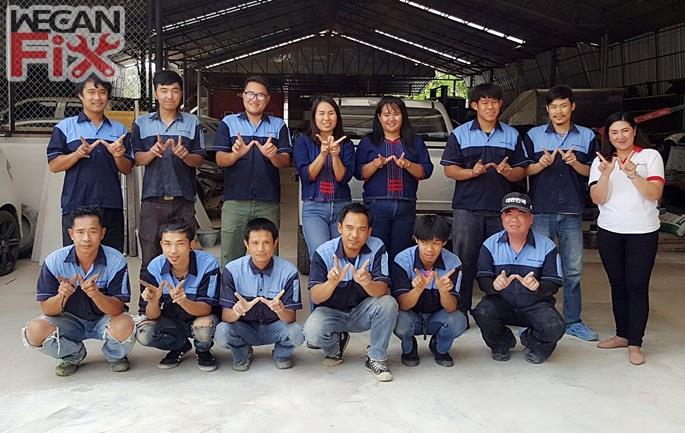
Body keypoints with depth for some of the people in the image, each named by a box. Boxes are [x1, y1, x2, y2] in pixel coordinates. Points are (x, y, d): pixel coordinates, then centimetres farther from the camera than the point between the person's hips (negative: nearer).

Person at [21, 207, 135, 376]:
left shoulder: (116, 261, -20)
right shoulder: (54, 261, -16)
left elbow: (117, 309, -22)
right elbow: (47, 310, -12)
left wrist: (95, 294, -42)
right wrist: (62, 296, -36)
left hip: (104, 319, -2)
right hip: (69, 319, 2)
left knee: (124, 327, -34)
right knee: (35, 331, -26)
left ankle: (114, 356, 5)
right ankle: (74, 355, 7)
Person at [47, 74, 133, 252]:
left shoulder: (119, 130, 16)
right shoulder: (65, 127, 8)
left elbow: (127, 169, 14)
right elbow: (54, 165, 2)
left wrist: (118, 156, -7)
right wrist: (77, 154, -14)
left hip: (111, 206, 3)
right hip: (76, 205, -2)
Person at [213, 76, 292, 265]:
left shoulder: (278, 125, 10)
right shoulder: (228, 123, 8)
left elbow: (286, 161, 2)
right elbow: (220, 160, 0)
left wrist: (273, 156, -22)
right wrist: (236, 154, -22)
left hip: (268, 202, 1)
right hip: (235, 201, -1)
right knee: (230, 258, 1)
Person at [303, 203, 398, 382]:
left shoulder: (377, 248, -15)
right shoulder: (323, 253, -16)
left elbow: (383, 290, -24)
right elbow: (316, 298, -20)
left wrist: (367, 283, -48)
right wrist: (332, 282, -42)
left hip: (363, 312, 1)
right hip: (331, 312, 0)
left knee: (388, 303, -29)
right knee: (312, 331, -30)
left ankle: (376, 358, -6)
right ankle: (336, 345, 10)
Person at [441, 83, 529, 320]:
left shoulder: (512, 135, 13)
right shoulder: (460, 134, 7)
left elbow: (521, 171, 12)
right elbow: (449, 169, 2)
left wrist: (508, 172, -11)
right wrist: (472, 172, -16)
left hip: (501, 209, 2)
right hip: (467, 208, -2)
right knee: (464, 261, -1)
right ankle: (460, 311, 8)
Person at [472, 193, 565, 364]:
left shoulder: (547, 246, -4)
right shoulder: (490, 244, -1)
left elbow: (553, 284, -7)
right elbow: (482, 279, -6)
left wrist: (538, 287, -31)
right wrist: (494, 285, -31)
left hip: (535, 306, 0)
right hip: (502, 303, 1)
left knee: (555, 328, -28)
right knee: (482, 313, -30)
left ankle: (533, 343, 13)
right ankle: (501, 344, 7)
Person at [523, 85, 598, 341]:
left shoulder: (587, 137, 9)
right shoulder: (533, 136, 6)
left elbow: (593, 173, 8)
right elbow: (524, 171, 6)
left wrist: (576, 164, -12)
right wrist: (541, 164, -14)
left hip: (572, 213, 1)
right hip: (541, 211, -1)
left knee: (573, 269, 6)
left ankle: (572, 321, 17)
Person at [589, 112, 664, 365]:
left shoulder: (650, 156, 0)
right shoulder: (601, 161, 7)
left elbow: (655, 193, -10)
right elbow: (597, 198, -3)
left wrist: (633, 175, -24)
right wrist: (606, 174, -19)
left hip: (643, 232, -3)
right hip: (609, 232, 3)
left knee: (637, 287, -5)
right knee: (618, 285, 11)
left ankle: (635, 344, -1)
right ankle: (622, 335, 23)